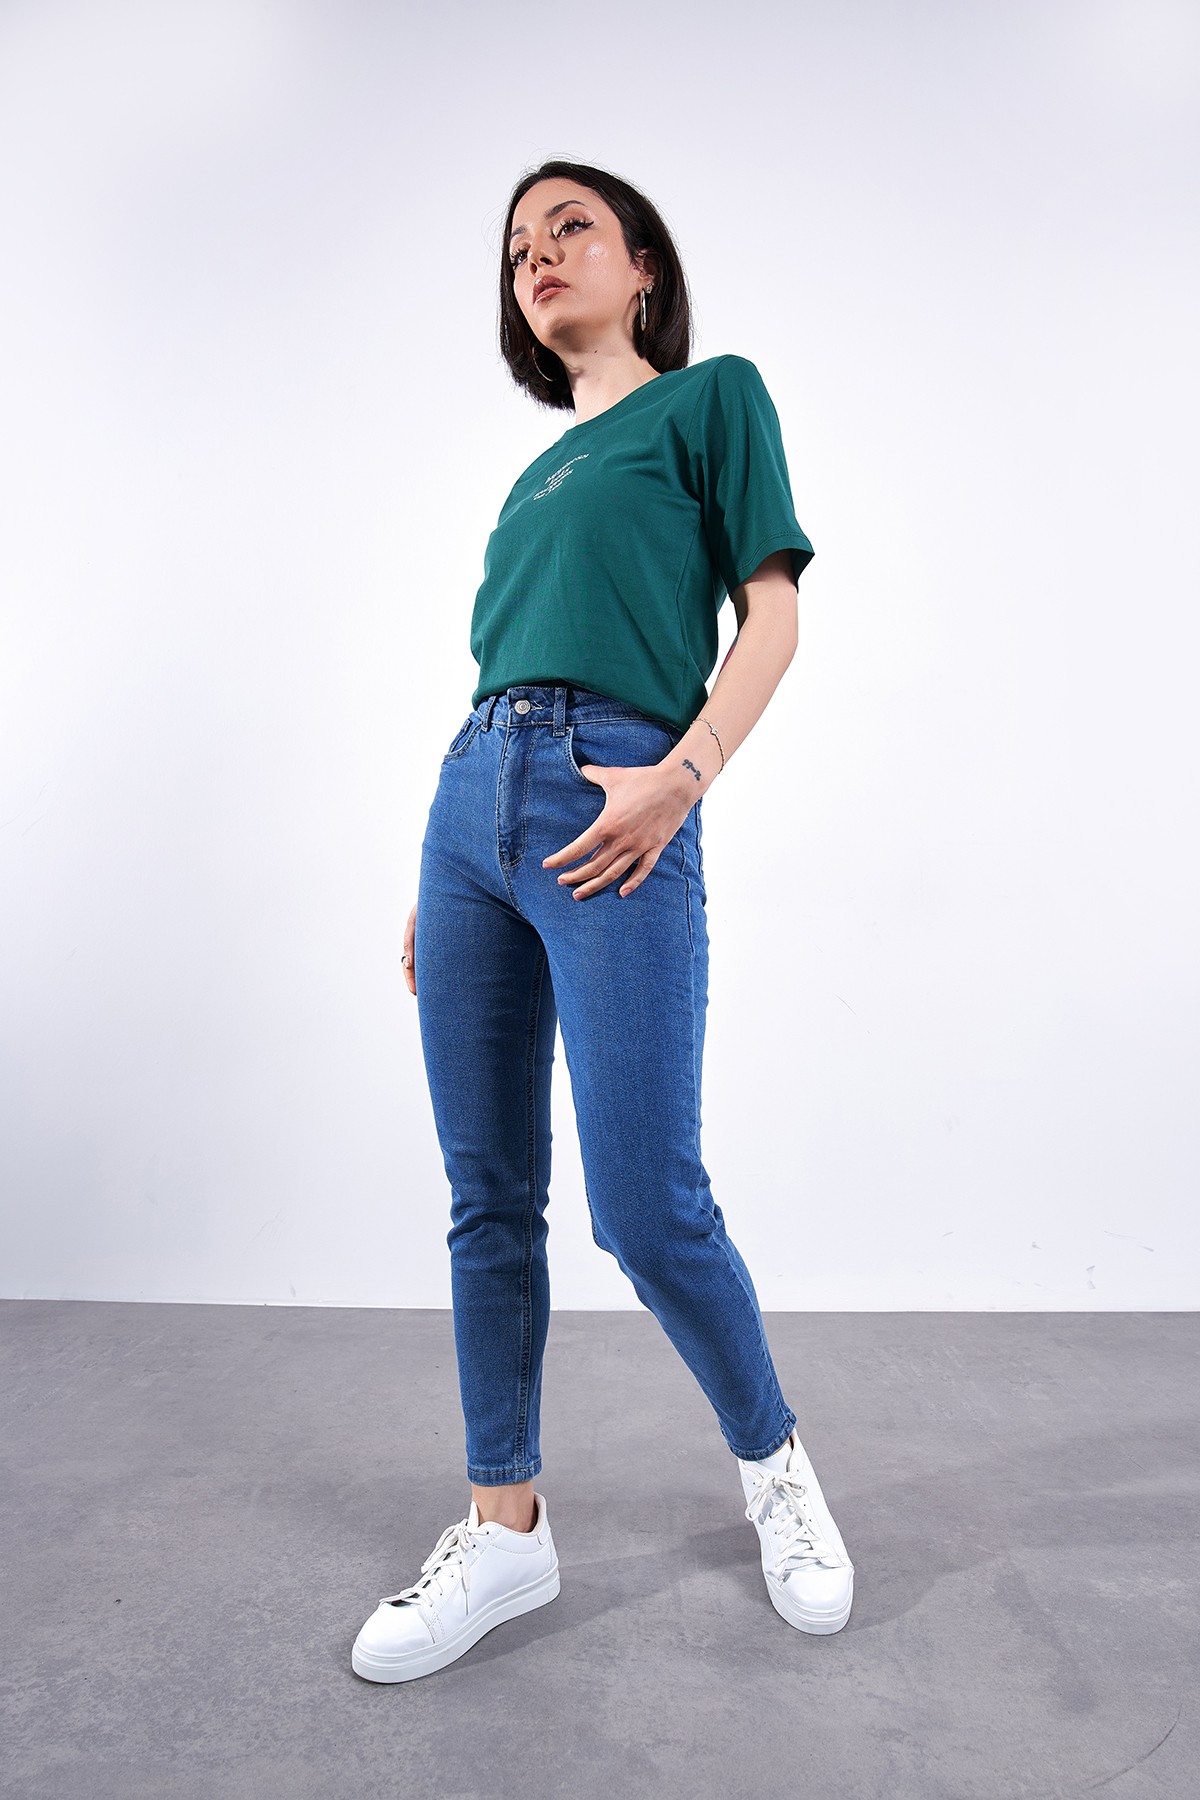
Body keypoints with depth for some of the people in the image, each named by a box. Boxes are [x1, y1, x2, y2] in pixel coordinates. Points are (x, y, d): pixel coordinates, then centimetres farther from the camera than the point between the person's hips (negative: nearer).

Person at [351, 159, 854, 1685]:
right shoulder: (541, 467, 27)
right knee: (487, 1199, 6)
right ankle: (506, 1530, 20)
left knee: (648, 1208, -7)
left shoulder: (712, 396, 12)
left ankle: (771, 1459, 21)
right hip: (469, 800, 7)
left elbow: (771, 613, 1)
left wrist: (683, 773, -15)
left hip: (614, 808, -6)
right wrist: (440, 882, 17)